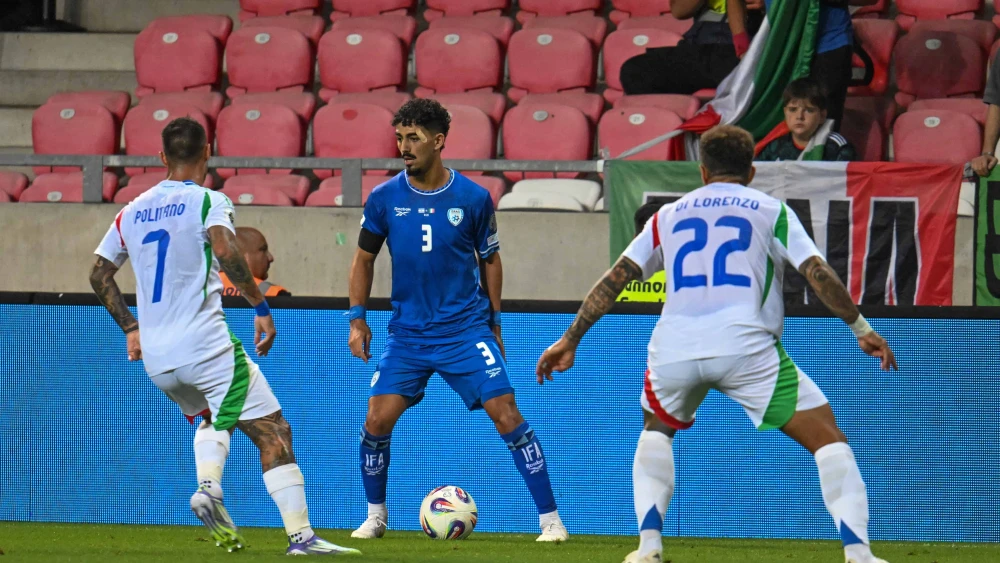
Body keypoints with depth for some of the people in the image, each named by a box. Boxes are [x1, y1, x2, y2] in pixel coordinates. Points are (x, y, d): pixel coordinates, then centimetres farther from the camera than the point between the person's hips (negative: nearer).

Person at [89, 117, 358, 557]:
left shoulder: (132, 212, 13)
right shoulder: (208, 201, -5)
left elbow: (99, 275, 20)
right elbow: (225, 251, -23)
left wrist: (130, 328, 28)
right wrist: (260, 306, -16)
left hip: (154, 357, 6)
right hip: (206, 346, -6)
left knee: (214, 418, 31)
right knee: (273, 433, -2)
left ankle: (208, 486, 3)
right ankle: (300, 535, -13)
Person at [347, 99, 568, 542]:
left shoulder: (473, 198, -5)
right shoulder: (384, 199, -2)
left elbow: (490, 260, 8)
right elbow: (363, 259, 11)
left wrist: (494, 323, 9)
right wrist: (357, 318, 5)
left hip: (466, 329, -2)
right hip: (407, 333, 2)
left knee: (507, 416, -10)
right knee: (377, 419, -8)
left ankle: (550, 519, -3)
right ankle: (375, 516, 14)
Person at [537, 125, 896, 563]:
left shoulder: (668, 215, 23)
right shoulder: (771, 210, 15)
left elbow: (615, 279, 19)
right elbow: (818, 274, 5)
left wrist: (570, 339, 23)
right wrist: (862, 329, 13)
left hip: (674, 349, 3)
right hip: (745, 346, -3)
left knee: (657, 430, 32)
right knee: (827, 438, 4)